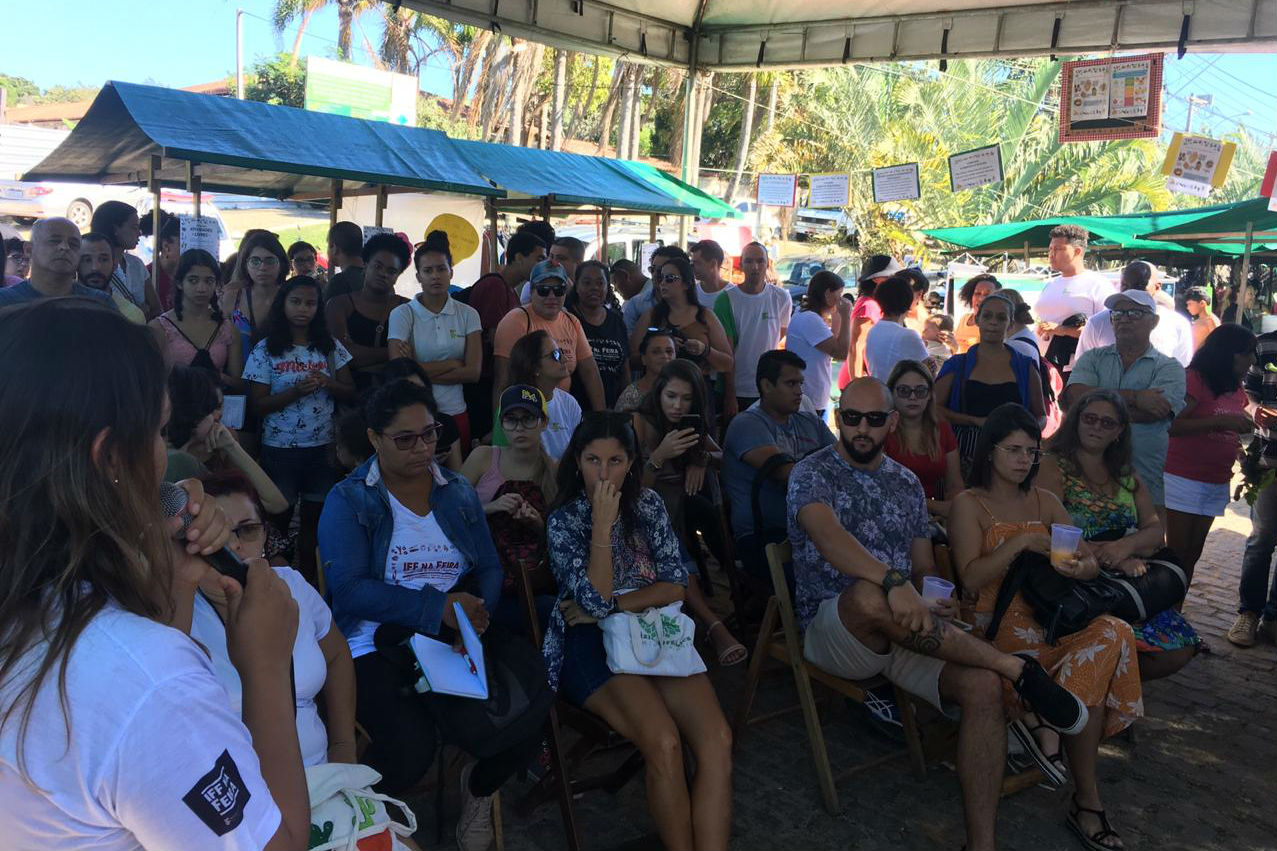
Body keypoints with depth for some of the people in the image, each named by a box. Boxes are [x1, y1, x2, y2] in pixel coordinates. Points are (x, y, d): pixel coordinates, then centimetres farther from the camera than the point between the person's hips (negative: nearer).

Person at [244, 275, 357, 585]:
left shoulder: (330, 347, 4)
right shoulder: (266, 350, -3)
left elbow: (350, 393, 6)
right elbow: (258, 404, -5)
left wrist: (326, 382, -15)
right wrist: (296, 391, -21)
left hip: (322, 446, 2)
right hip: (279, 447, -2)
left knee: (315, 517, 9)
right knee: (280, 517, 8)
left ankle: (309, 580, 22)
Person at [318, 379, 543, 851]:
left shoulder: (459, 492, 12)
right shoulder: (348, 501, -1)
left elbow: (489, 569, 9)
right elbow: (349, 589, -13)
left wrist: (478, 611, -13)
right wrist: (438, 607, -20)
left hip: (456, 638, 4)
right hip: (377, 646, -4)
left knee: (526, 722, -17)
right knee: (413, 744, -31)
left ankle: (478, 787, 19)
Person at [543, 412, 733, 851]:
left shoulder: (648, 504, 6)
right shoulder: (563, 520, -5)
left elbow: (675, 584, 1)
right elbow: (596, 601, -17)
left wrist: (614, 604, -10)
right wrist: (603, 523, -20)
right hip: (593, 646, -4)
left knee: (717, 740, -23)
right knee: (664, 743, -29)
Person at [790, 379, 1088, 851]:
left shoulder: (907, 483, 16)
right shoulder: (812, 473, -3)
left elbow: (924, 568, 18)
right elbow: (829, 537, -24)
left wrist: (935, 602, -7)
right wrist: (893, 581, -41)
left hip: (906, 629, 5)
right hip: (831, 630, -5)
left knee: (982, 685, -23)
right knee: (870, 593, -39)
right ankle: (1018, 667, -23)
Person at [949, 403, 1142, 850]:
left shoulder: (1045, 502, 18)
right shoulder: (969, 505, 1)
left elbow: (1091, 564, 9)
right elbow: (971, 579, -11)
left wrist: (1076, 568, -15)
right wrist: (1020, 543, -18)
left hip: (1050, 612, 6)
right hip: (998, 620, -6)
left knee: (1113, 633, -26)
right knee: (1106, 640, -27)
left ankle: (1041, 717, -13)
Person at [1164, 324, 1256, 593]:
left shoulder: (1237, 391, 13)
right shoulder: (1195, 379, -11)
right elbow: (1173, 426, -23)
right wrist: (1222, 421, -26)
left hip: (1216, 485, 8)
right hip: (1183, 480, -7)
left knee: (1192, 554, 11)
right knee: (1177, 553, -5)